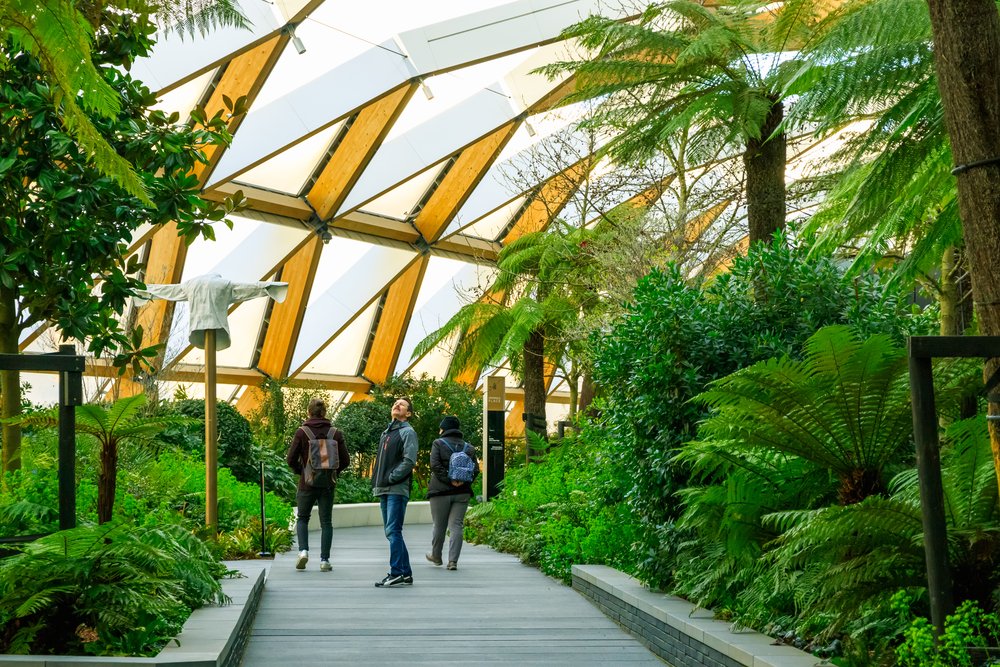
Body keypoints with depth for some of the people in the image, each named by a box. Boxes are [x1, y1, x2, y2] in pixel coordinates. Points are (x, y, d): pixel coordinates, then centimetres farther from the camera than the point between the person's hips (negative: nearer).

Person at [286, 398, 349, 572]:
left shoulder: (302, 432, -7)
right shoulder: (335, 433, -1)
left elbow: (291, 459, -9)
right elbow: (345, 460, 0)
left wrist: (300, 471, 9)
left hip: (307, 484, -1)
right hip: (328, 485, 1)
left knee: (302, 518, 15)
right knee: (326, 522, 8)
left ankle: (303, 550, -4)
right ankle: (324, 560, 5)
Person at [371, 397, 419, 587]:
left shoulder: (407, 432, -3)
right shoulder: (385, 433, 22)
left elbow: (409, 460, -14)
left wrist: (391, 478, -15)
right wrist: (376, 482, 12)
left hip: (397, 490, -9)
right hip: (384, 491, 9)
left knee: (393, 531, -13)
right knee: (391, 532, 9)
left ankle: (397, 573, -11)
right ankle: (405, 573, 15)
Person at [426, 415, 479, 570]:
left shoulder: (438, 443, -1)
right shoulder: (469, 448, 11)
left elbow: (435, 465, -14)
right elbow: (475, 469, 3)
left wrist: (449, 480, -15)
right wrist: (464, 481, -6)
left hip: (441, 491, -3)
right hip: (462, 492, 3)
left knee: (439, 526, 11)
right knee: (456, 525, 2)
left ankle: (436, 556, 27)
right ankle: (453, 561, -7)